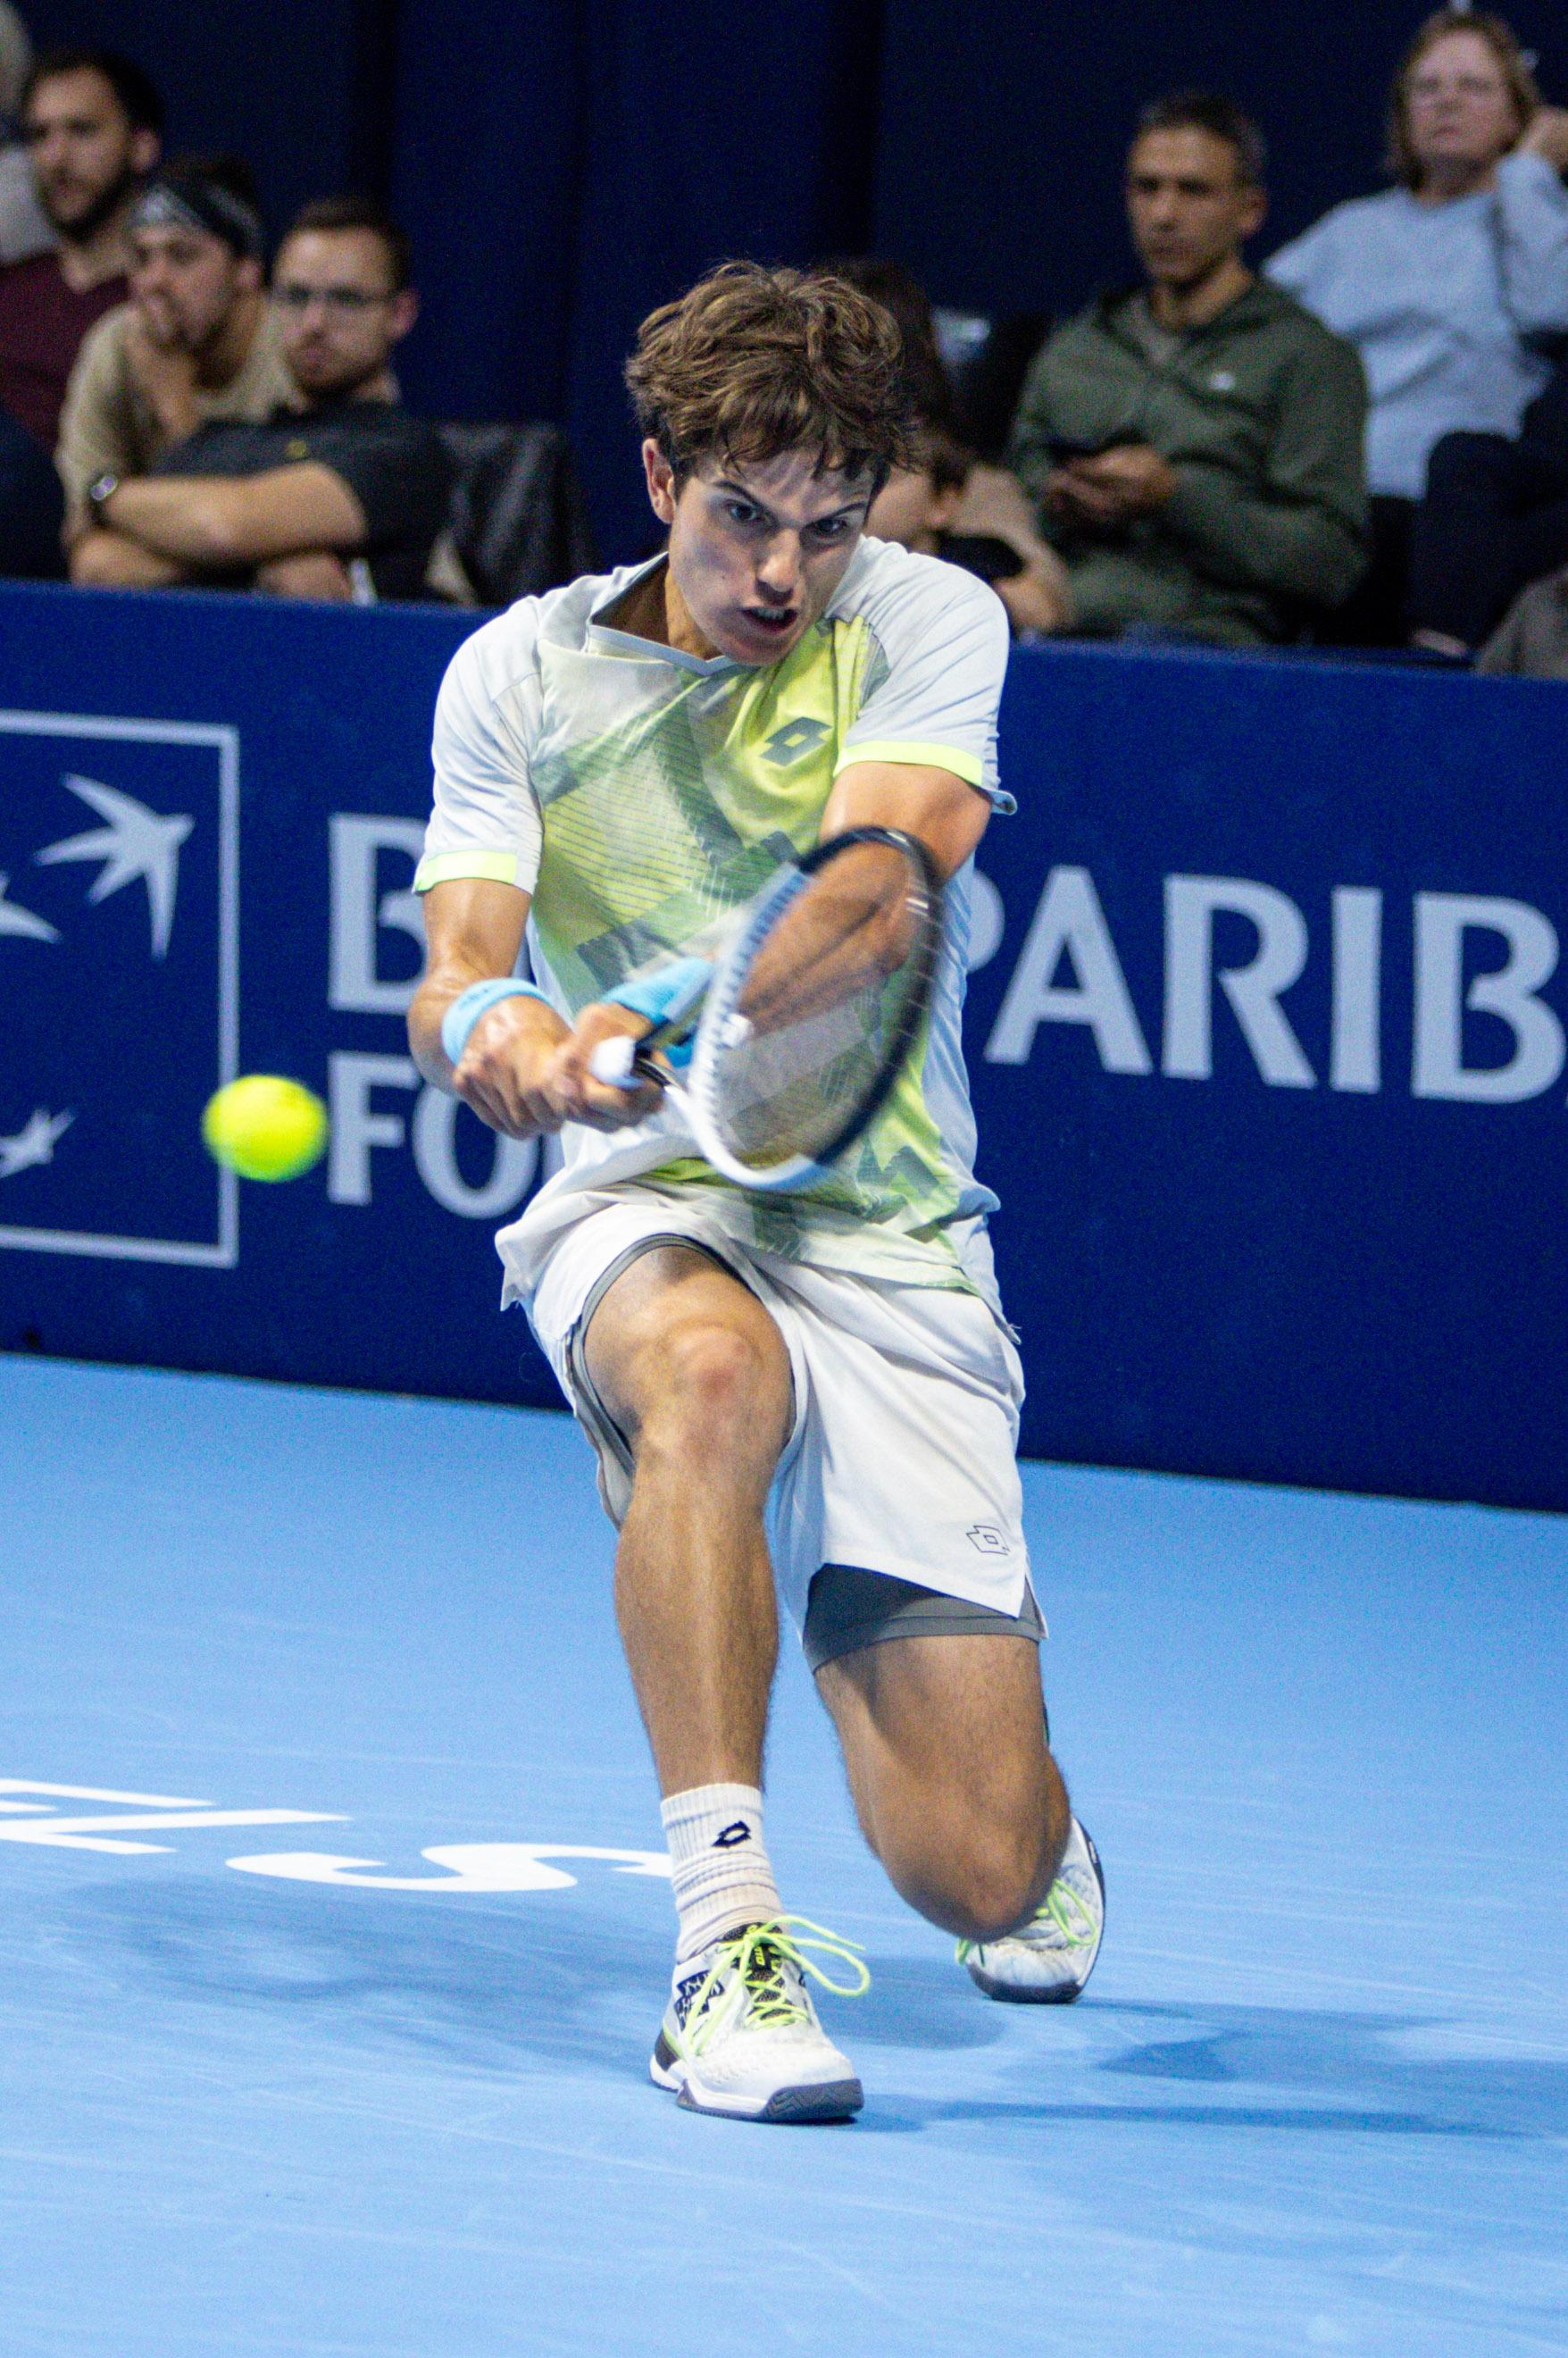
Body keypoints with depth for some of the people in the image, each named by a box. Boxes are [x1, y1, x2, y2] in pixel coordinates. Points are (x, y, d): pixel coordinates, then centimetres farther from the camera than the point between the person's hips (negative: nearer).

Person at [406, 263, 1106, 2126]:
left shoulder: (930, 624, -2)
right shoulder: (520, 675, 4)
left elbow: (873, 884, -19)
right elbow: (458, 964, -6)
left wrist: (661, 1031, -38)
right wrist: (483, 1024, -33)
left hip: (890, 1239, 0)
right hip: (644, 1214, 0)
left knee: (974, 1871, -7)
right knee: (712, 1373, -41)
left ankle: (1025, 1818, 34)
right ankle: (728, 1936, -37)